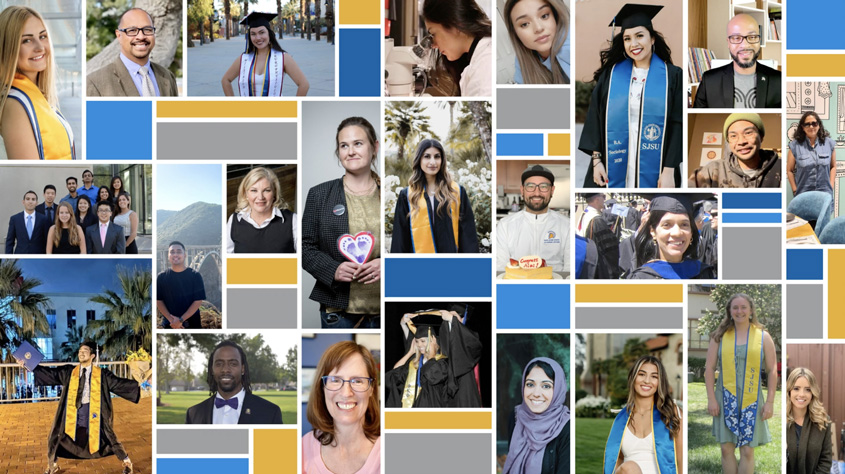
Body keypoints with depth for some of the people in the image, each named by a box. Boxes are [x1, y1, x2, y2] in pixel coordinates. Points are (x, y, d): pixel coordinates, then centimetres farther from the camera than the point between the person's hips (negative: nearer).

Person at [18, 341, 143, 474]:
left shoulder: (102, 374, -3)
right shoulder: (68, 372, 4)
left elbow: (119, 383, -4)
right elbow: (49, 373, 2)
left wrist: (138, 385, -14)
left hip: (93, 411, -3)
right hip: (72, 411, 3)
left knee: (108, 437, 1)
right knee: (55, 437, 8)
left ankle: (126, 462, 19)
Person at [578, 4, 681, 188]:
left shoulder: (672, 76, 0)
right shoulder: (610, 74, 4)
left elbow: (677, 125, -3)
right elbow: (595, 119, 4)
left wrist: (669, 170, -10)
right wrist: (596, 159, -4)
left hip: (653, 169, -1)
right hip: (614, 166, 1)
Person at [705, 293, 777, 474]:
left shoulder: (763, 337, 5)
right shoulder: (719, 337, 6)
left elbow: (772, 371, 4)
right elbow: (710, 368, 4)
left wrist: (770, 402, -3)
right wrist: (711, 398, -3)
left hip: (752, 400, -1)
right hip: (726, 399, 1)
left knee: (747, 451, -1)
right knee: (727, 448, 1)